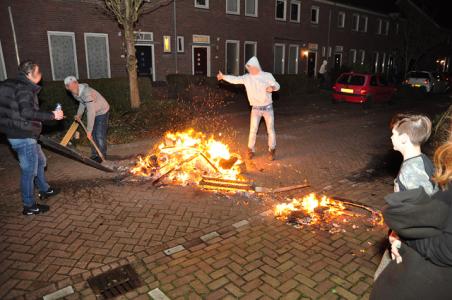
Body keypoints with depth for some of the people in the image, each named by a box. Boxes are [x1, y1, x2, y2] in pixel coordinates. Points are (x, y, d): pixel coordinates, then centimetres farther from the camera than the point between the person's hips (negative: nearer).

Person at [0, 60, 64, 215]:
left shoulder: (14, 85, 13)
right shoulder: (24, 88, -17)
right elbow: (27, 112, -30)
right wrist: (52, 115, -24)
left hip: (23, 135, 10)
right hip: (23, 137, -10)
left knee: (40, 161, 24)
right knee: (29, 170, 0)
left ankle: (44, 190, 41)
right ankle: (29, 206, 12)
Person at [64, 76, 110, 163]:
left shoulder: (87, 93, -35)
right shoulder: (75, 92, -9)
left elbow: (91, 112, -37)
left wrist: (89, 130, -37)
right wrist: (79, 114, 0)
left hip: (102, 111, -8)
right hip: (93, 112, 8)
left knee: (100, 135, -7)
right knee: (93, 134, 10)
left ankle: (102, 156, 9)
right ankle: (94, 155, 22)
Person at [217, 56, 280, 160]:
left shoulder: (267, 76, -8)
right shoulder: (247, 77, -3)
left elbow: (277, 86, -4)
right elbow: (235, 79, -4)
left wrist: (272, 87, -26)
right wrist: (223, 76, -12)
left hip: (268, 107, -1)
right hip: (255, 108, 1)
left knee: (270, 130, 6)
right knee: (253, 130, 2)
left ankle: (272, 150, 23)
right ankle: (251, 150, 20)